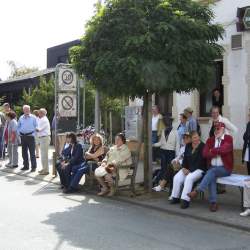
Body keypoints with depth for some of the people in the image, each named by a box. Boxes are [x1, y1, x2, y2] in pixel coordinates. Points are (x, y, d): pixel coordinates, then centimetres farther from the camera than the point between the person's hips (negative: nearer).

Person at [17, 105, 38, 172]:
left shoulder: (33, 117, 0)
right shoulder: (21, 118, 10)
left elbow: (36, 127, 0)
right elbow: (18, 127, 19)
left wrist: (33, 133, -8)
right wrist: (19, 133, 6)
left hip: (30, 136, -4)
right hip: (23, 137, 4)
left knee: (32, 152, -4)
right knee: (24, 152, 10)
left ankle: (33, 167, 0)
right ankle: (26, 166, 21)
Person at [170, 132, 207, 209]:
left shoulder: (202, 146, -9)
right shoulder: (188, 146, 12)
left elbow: (200, 162, -15)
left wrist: (190, 170, -17)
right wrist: (184, 167, -5)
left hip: (199, 169, -6)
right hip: (188, 168, 6)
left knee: (189, 178, -34)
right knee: (177, 178, -18)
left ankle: (185, 200, -32)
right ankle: (175, 197, -7)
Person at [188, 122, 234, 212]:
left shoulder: (228, 138, -2)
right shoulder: (210, 140, 12)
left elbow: (224, 149, -21)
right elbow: (205, 154, 0)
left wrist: (212, 151, -6)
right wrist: (218, 152, -11)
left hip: (225, 168, -3)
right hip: (212, 167, 3)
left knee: (212, 171, -31)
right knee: (211, 177, -28)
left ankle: (197, 190, -33)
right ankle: (213, 202, -30)